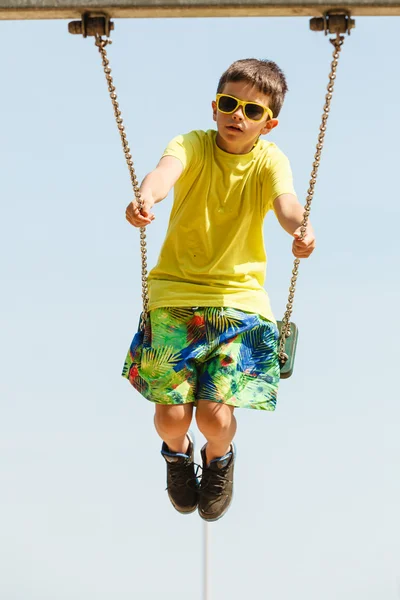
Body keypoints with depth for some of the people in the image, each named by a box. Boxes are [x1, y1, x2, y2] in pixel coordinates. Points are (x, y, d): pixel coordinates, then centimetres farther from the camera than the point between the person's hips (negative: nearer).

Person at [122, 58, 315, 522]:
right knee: (171, 415, -10)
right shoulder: (194, 145, -5)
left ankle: (219, 456, 25)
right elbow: (168, 168, -28)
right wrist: (147, 196, -53)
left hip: (239, 297, 0)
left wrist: (300, 229, -48)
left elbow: (285, 199, -24)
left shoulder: (269, 160, -3)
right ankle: (177, 450, 29)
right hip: (175, 293, 0)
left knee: (215, 415, -14)